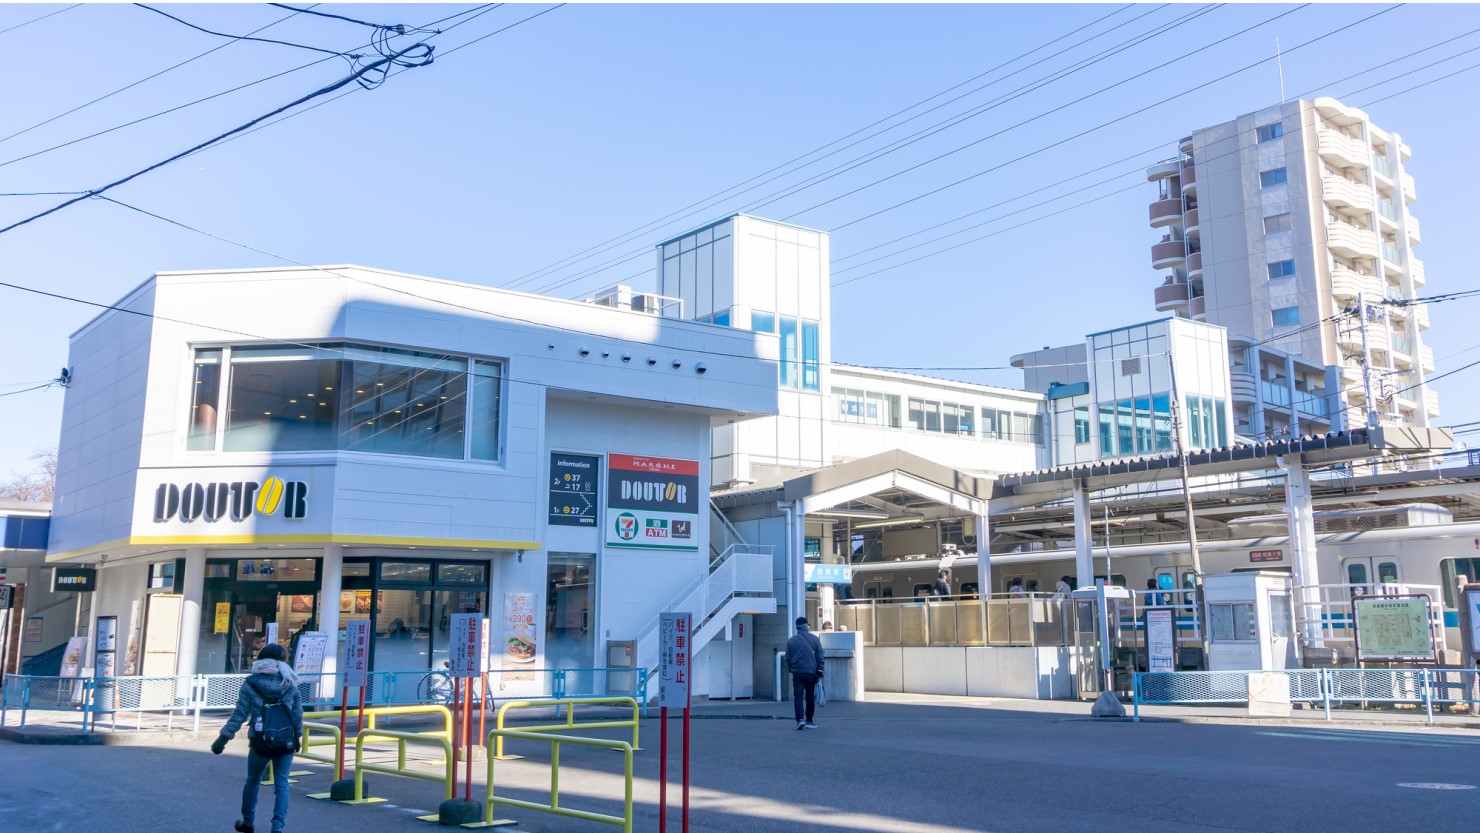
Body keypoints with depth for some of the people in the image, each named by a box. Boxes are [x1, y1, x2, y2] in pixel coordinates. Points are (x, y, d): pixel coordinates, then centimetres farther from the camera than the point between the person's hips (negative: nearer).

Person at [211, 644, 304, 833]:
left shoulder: (250, 684, -4)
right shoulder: (290, 684, 0)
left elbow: (239, 714, -7)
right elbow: (298, 715, 5)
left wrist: (224, 737, -3)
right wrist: (297, 737, 18)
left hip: (260, 743, 0)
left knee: (252, 782, 20)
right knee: (281, 784, 6)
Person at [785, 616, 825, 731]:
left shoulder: (791, 641, 0)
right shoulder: (815, 639, 0)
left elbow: (787, 658, 3)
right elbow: (820, 657, 0)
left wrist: (791, 670, 17)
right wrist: (820, 672, 6)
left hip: (797, 673, -1)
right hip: (811, 673, 1)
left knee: (798, 697, -1)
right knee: (810, 697, 13)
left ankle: (800, 719, -19)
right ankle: (809, 721, 20)